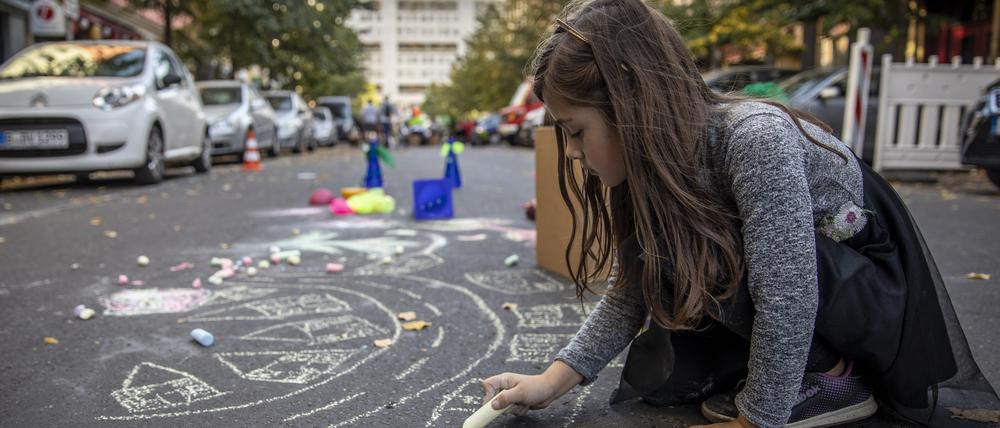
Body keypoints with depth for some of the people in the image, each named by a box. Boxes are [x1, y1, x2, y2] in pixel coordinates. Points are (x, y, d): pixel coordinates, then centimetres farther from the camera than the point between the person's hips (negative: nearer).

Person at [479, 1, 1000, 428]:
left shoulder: (755, 138, -35)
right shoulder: (650, 164, -10)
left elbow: (789, 296, -35)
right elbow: (630, 291, -5)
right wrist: (552, 381, -11)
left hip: (874, 288, -6)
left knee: (708, 257, -33)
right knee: (653, 375, -7)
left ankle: (834, 373, -8)